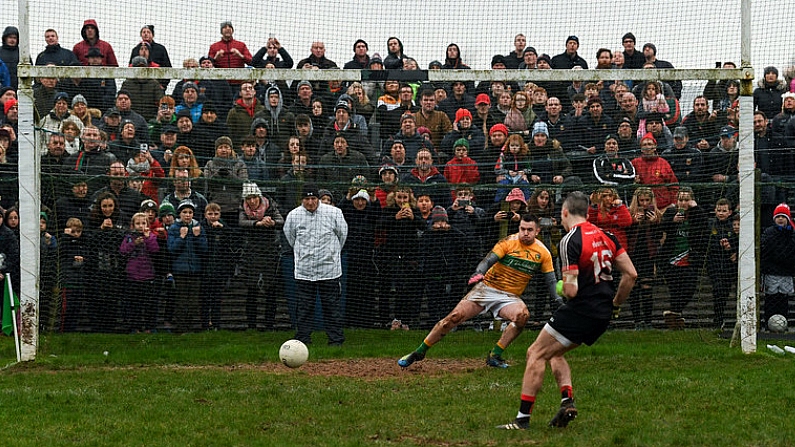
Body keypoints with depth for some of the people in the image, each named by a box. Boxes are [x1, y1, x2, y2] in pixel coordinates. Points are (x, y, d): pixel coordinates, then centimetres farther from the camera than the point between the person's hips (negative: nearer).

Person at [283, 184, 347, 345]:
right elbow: (290, 237, 16)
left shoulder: (334, 213, -4)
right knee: (304, 308, 5)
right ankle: (302, 340, 11)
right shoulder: (293, 215, -1)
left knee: (332, 305, 1)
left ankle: (336, 339, 7)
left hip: (329, 270, -1)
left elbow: (342, 235, 11)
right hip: (303, 270, 1)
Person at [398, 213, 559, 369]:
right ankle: (418, 353, 0)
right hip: (487, 288, -2)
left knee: (522, 314, -32)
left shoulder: (543, 252, 1)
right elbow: (489, 260, -20)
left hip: (510, 297, 2)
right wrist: (478, 273, -40)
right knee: (454, 316, -14)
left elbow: (551, 281, 8)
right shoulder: (508, 242, -9)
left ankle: (495, 356, -22)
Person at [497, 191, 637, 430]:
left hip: (579, 311, -8)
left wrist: (565, 288, 4)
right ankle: (567, 400, 5)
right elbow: (631, 274, 7)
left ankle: (523, 418, -3)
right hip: (602, 316, 8)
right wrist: (615, 305, 16)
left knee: (536, 354, 1)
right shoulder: (606, 236, 8)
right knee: (554, 353, 24)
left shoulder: (570, 241, -14)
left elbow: (571, 290, -19)